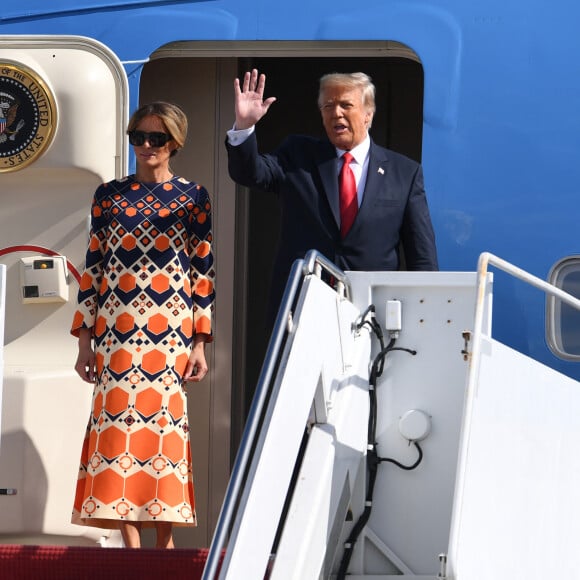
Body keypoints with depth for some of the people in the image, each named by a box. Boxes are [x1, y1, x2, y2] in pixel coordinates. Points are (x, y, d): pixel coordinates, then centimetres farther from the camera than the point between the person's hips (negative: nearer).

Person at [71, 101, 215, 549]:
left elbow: (204, 272, 4)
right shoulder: (108, 195, 11)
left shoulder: (192, 197, 6)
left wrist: (200, 344, -2)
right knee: (119, 424, -5)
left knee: (164, 422, -5)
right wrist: (85, 340, 6)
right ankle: (131, 542, -1)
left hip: (169, 332, -2)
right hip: (115, 333, 2)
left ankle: (165, 541, 3)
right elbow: (93, 269, 11)